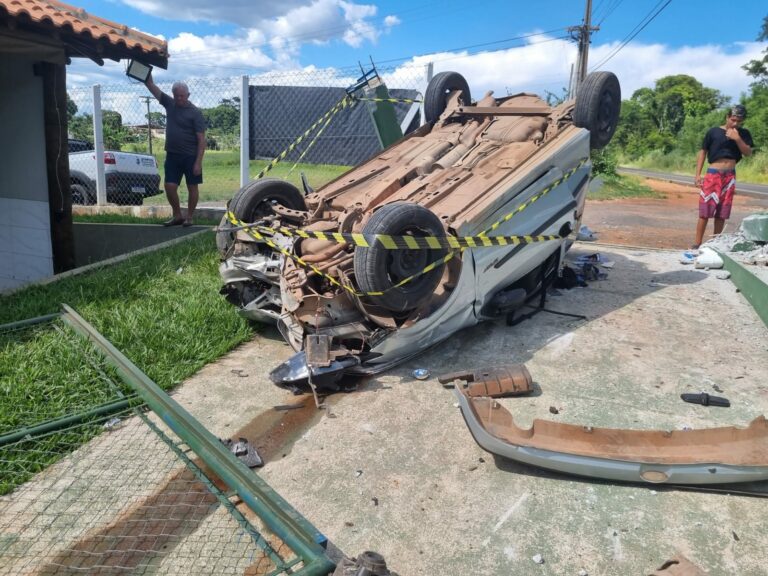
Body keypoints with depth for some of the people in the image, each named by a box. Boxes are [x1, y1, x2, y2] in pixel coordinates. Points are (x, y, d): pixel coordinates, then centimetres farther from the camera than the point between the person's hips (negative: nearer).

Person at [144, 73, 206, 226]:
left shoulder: (195, 112, -8)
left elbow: (201, 139, -12)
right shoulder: (169, 104, 8)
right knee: (170, 186, 0)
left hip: (190, 156, -5)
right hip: (172, 155, 5)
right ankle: (177, 216, 14)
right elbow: (151, 85, 10)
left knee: (192, 187, 3)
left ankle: (189, 217, 14)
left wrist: (198, 162, -18)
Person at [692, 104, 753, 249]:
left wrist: (737, 139, -16)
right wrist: (698, 174, -4)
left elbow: (748, 153, -2)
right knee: (705, 211, -9)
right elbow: (703, 152, 2)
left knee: (721, 214, 6)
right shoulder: (714, 132, -2)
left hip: (730, 176, 3)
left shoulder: (743, 134, 7)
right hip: (713, 174, -3)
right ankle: (697, 244, -6)